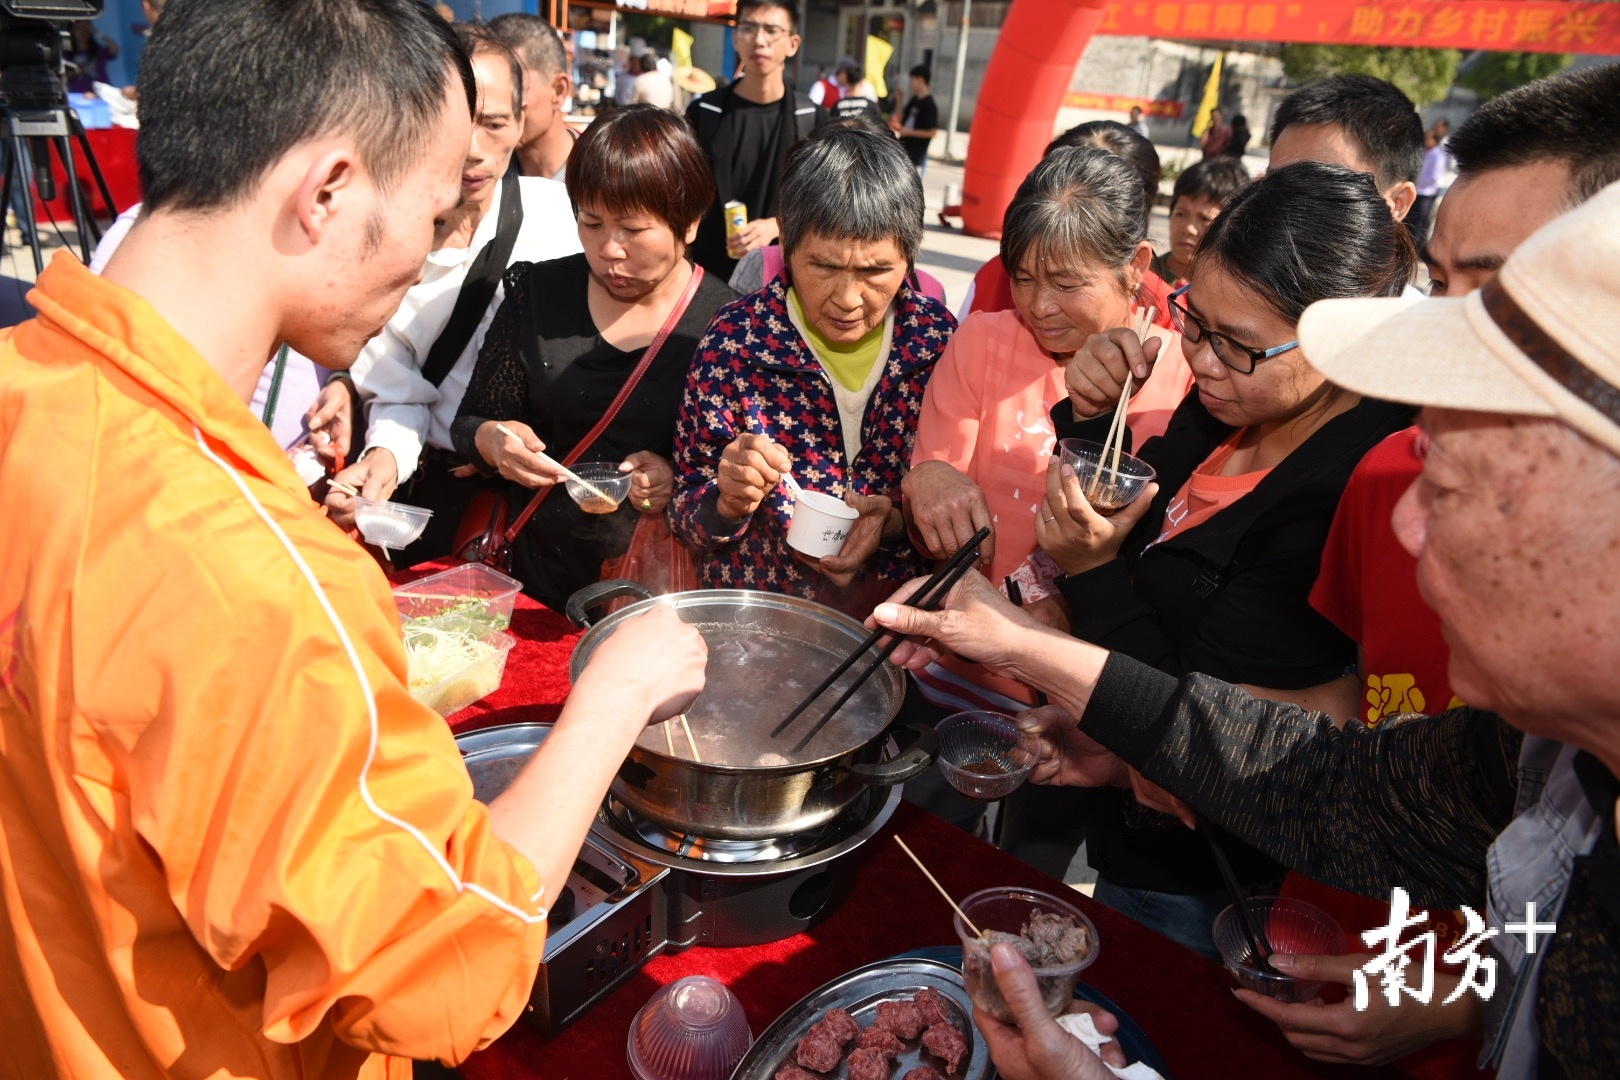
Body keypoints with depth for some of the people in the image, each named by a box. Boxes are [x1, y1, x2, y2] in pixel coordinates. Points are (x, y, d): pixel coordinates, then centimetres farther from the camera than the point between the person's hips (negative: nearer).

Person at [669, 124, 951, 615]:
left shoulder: (940, 339, -4)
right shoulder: (736, 338, -7)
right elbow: (686, 519, 0)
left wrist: (896, 522, -14)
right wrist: (730, 503, -20)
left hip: (895, 612, 1)